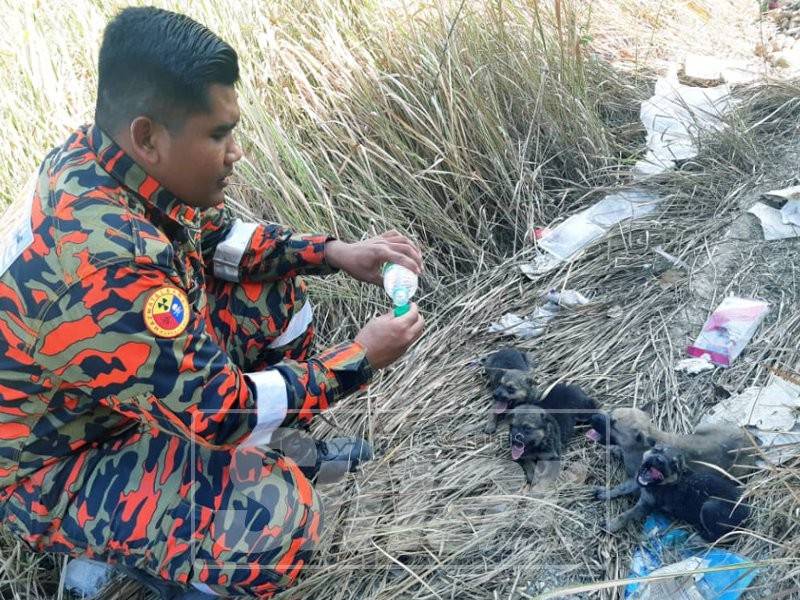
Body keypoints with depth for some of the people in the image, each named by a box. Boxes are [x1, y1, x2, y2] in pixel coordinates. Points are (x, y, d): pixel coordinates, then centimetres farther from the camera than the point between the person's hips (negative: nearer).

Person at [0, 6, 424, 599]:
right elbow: (217, 410, -31)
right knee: (277, 515, -30)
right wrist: (359, 358, -20)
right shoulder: (104, 263, -39)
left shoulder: (106, 157, -12)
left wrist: (333, 252, -8)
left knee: (274, 294, 4)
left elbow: (216, 237, 4)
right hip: (53, 466, -8)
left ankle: (260, 451, 17)